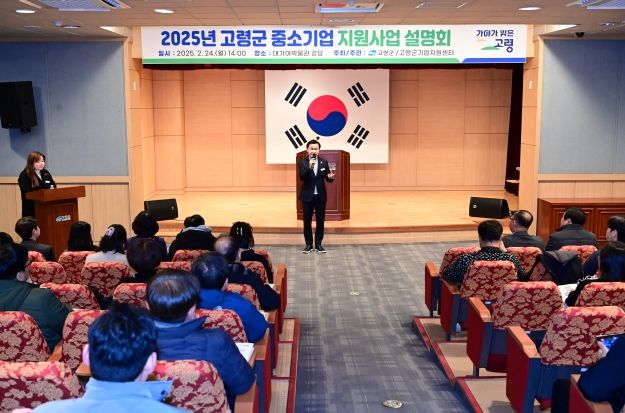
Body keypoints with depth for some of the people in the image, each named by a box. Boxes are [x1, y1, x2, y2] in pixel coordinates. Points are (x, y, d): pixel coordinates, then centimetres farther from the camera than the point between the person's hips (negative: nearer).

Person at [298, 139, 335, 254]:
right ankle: (309, 244, 14)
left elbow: (327, 178, 6)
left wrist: (331, 177, -17)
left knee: (320, 220, 7)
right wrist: (309, 166, -33)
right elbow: (302, 177, -20)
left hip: (320, 196, 2)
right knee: (307, 221, 4)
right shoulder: (303, 163, -6)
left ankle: (318, 243, 17)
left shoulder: (324, 162, 1)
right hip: (307, 196, -2)